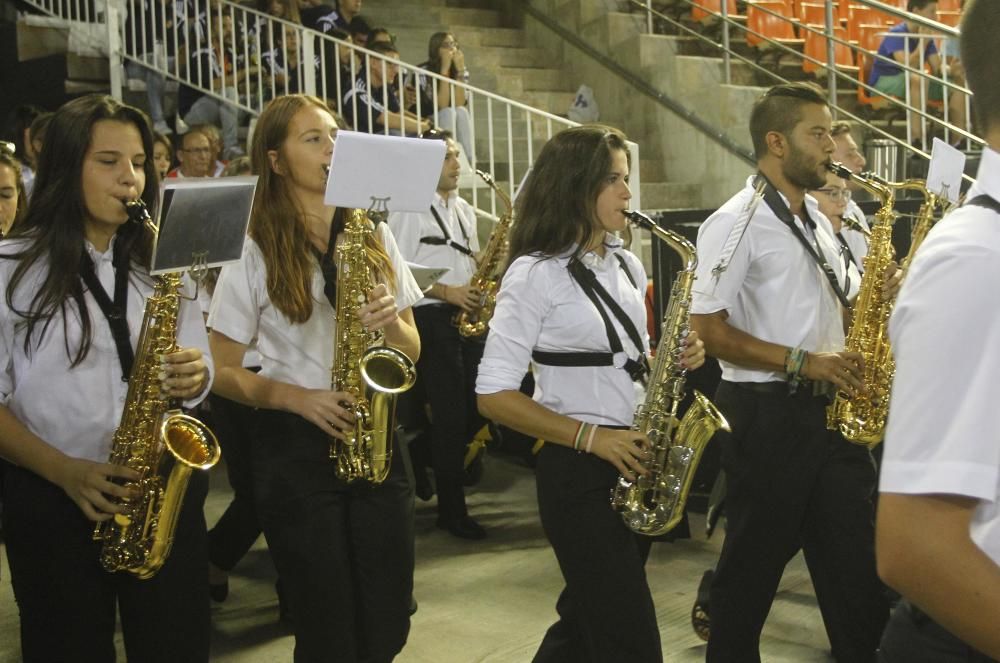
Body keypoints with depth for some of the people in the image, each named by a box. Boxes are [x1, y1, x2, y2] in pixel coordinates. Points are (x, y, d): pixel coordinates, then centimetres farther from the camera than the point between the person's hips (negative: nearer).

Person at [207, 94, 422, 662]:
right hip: (296, 449, -3)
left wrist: (391, 319, -12)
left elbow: (411, 352, 9)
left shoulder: (375, 236, 7)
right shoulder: (254, 250, -5)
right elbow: (225, 373, -3)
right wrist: (297, 397, -19)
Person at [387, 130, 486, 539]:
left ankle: (422, 459, 33)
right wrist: (443, 292, -18)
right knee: (451, 414, -6)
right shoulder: (408, 210, -7)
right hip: (431, 320, -7)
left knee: (477, 407, 7)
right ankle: (451, 509, 5)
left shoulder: (465, 211, 16)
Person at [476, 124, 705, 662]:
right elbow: (493, 395, -15)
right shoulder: (534, 274, -13)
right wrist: (589, 436, -21)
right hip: (578, 471, -7)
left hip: (635, 462, 7)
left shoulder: (627, 265, 9)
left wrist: (673, 358, -2)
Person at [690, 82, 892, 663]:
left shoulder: (816, 220, 14)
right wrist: (803, 362, -21)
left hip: (828, 408, 7)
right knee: (756, 556, 6)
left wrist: (878, 295, 0)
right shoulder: (737, 223, -12)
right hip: (767, 413, -7)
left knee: (856, 554, 11)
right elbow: (710, 331, -17)